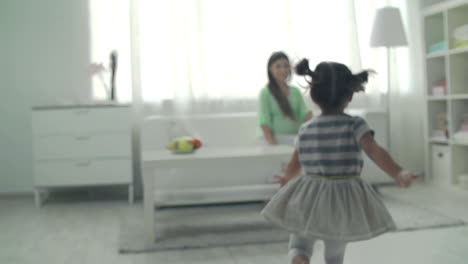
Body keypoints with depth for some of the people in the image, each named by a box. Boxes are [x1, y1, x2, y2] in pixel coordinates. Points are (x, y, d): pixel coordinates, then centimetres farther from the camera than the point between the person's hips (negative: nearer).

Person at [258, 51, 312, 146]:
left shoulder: (295, 91, 13)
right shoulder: (266, 93, -1)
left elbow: (304, 113, 5)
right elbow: (264, 123, -8)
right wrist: (273, 144, -19)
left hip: (297, 136, 5)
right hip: (278, 139, -5)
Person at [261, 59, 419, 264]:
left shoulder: (305, 130, 1)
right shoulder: (355, 124, -9)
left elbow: (294, 165, 11)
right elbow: (374, 151, -25)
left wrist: (286, 178, 31)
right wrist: (398, 174, -35)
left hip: (308, 199, 1)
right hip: (344, 202, -1)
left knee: (299, 245, 17)